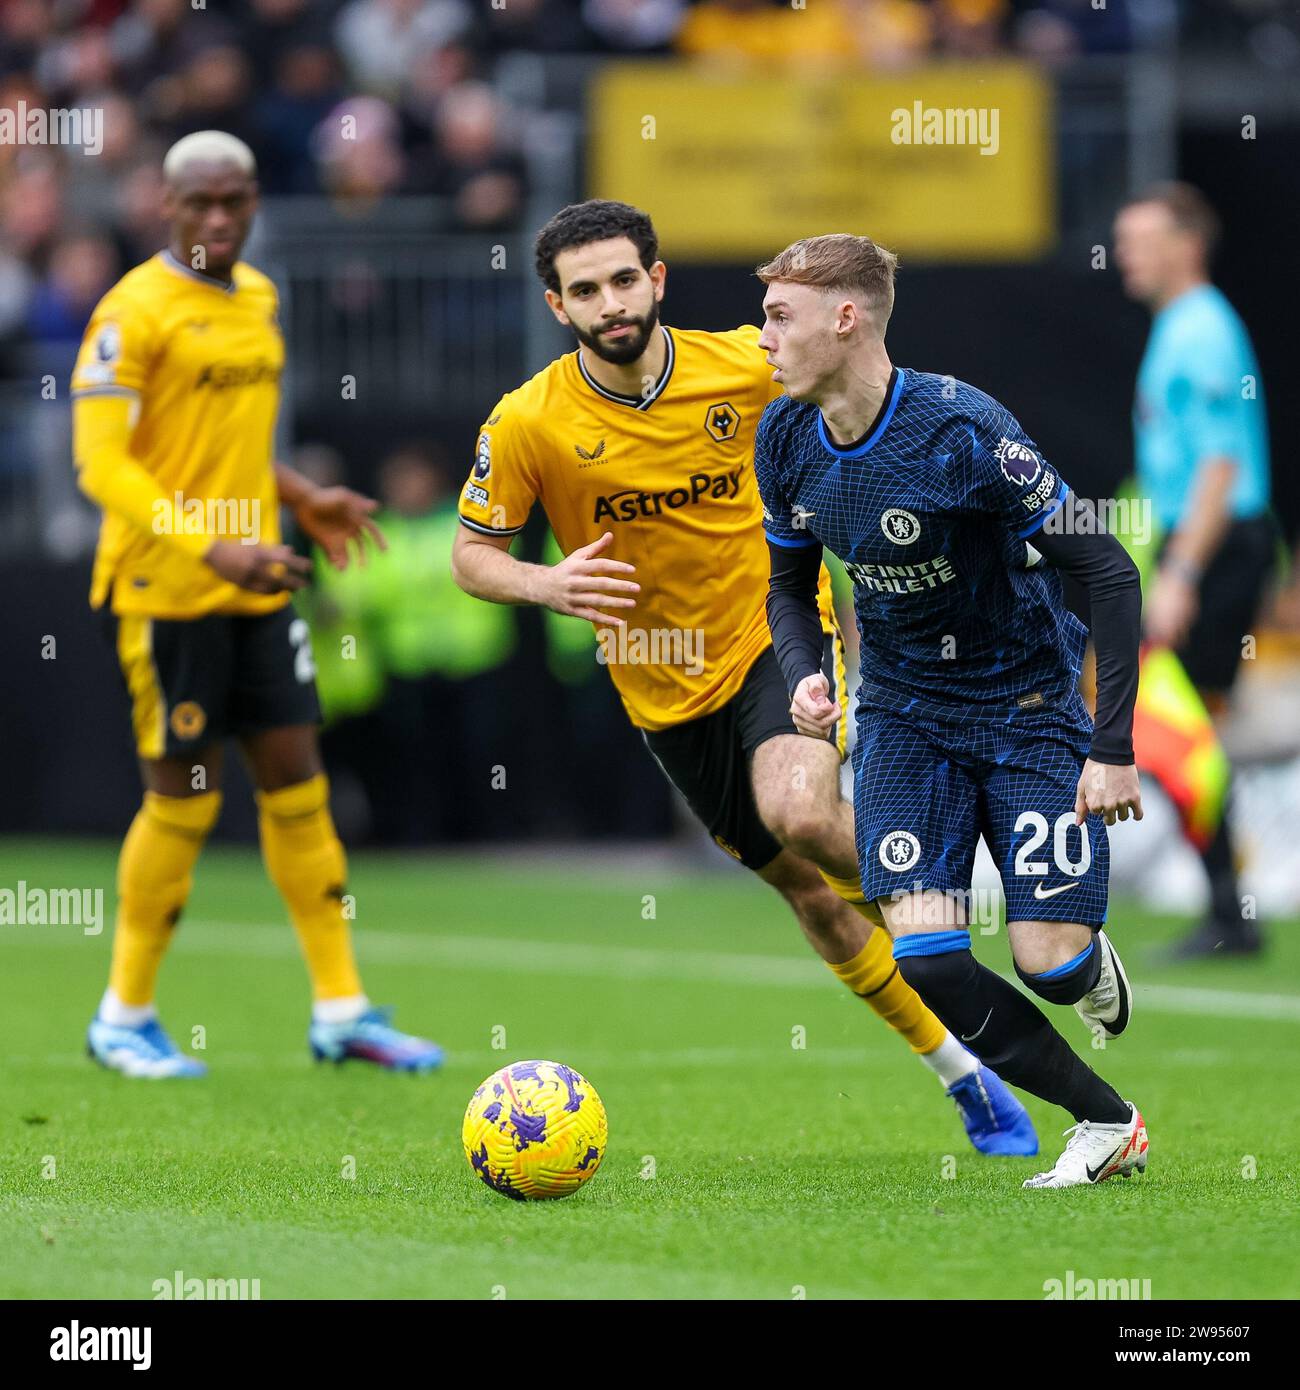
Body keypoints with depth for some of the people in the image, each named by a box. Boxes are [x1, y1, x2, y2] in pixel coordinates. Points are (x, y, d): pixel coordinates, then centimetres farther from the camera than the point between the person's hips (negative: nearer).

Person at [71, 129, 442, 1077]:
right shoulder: (135, 312, -12)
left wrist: (303, 501, 12)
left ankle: (342, 1010, 12)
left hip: (255, 588, 7)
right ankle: (124, 1017, 12)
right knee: (182, 799, -2)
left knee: (297, 782, 6)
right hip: (166, 591, -7)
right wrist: (211, 549, -26)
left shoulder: (259, 299, 12)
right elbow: (101, 463, -18)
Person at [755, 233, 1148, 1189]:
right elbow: (790, 583, 13)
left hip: (1029, 707, -5)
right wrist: (804, 674, -10)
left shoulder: (963, 429, -24)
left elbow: (1108, 572, -19)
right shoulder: (786, 439, -5)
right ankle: (1107, 1122, 3)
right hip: (903, 716, 5)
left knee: (1050, 963, -12)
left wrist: (1113, 748, -21)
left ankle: (1096, 964, 29)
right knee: (923, 957, -15)